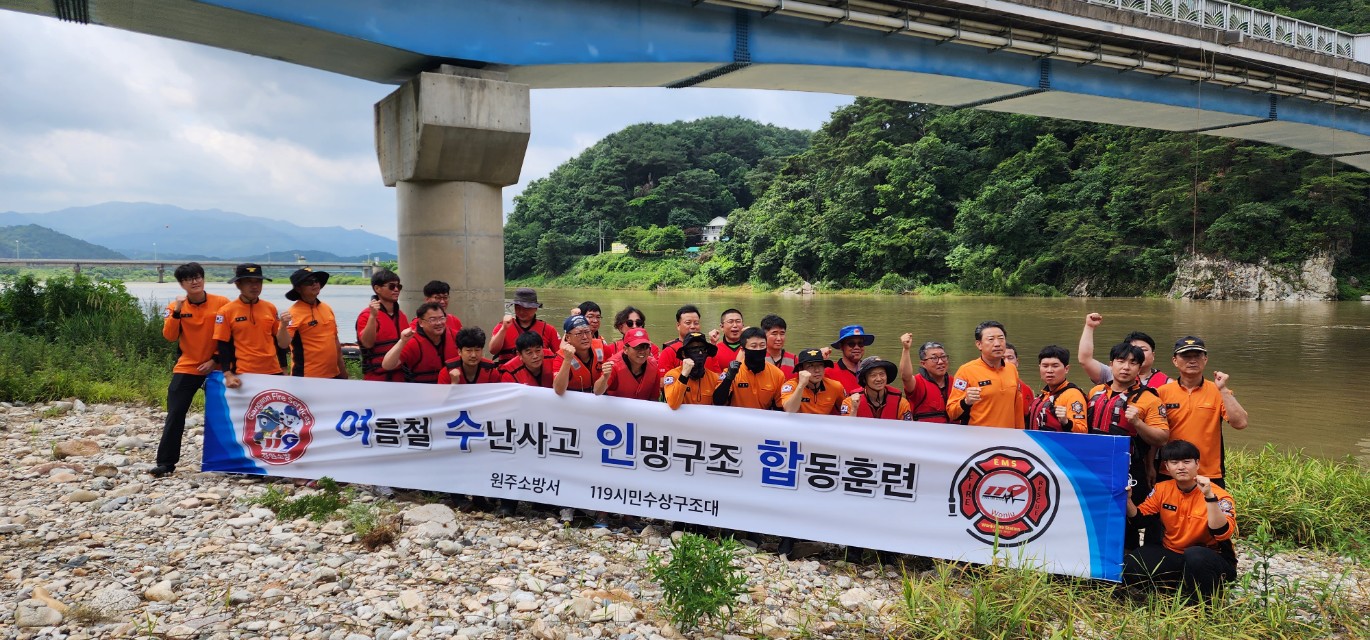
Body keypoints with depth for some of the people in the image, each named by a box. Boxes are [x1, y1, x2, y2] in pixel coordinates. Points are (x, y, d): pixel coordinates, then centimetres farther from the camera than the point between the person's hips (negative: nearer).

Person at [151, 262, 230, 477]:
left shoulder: (221, 303, -5)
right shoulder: (175, 307, 0)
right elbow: (170, 336, -12)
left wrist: (215, 359, -7)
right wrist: (177, 312, -22)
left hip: (215, 368, 0)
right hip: (186, 368, 1)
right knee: (175, 415, -3)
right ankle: (166, 463, 2)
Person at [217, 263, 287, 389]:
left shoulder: (270, 308, 6)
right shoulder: (226, 311, -4)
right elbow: (223, 346, -4)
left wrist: (283, 367, 7)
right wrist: (228, 374, -13)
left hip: (273, 371, 3)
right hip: (244, 373, -3)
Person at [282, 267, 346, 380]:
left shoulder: (327, 308, 9)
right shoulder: (294, 313, -11)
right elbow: (284, 344, -20)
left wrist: (342, 369, 18)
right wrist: (283, 327, -39)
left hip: (333, 374, 7)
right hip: (307, 377, -7)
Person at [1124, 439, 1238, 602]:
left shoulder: (1218, 495, -16)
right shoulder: (1162, 489, -1)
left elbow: (1223, 534, -30)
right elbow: (1139, 520, 4)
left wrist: (1209, 496, -38)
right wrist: (1127, 499, -15)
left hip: (1213, 558, -4)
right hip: (1171, 554, 5)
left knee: (1195, 555, -40)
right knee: (1127, 568, -18)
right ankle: (1183, 585, 1)